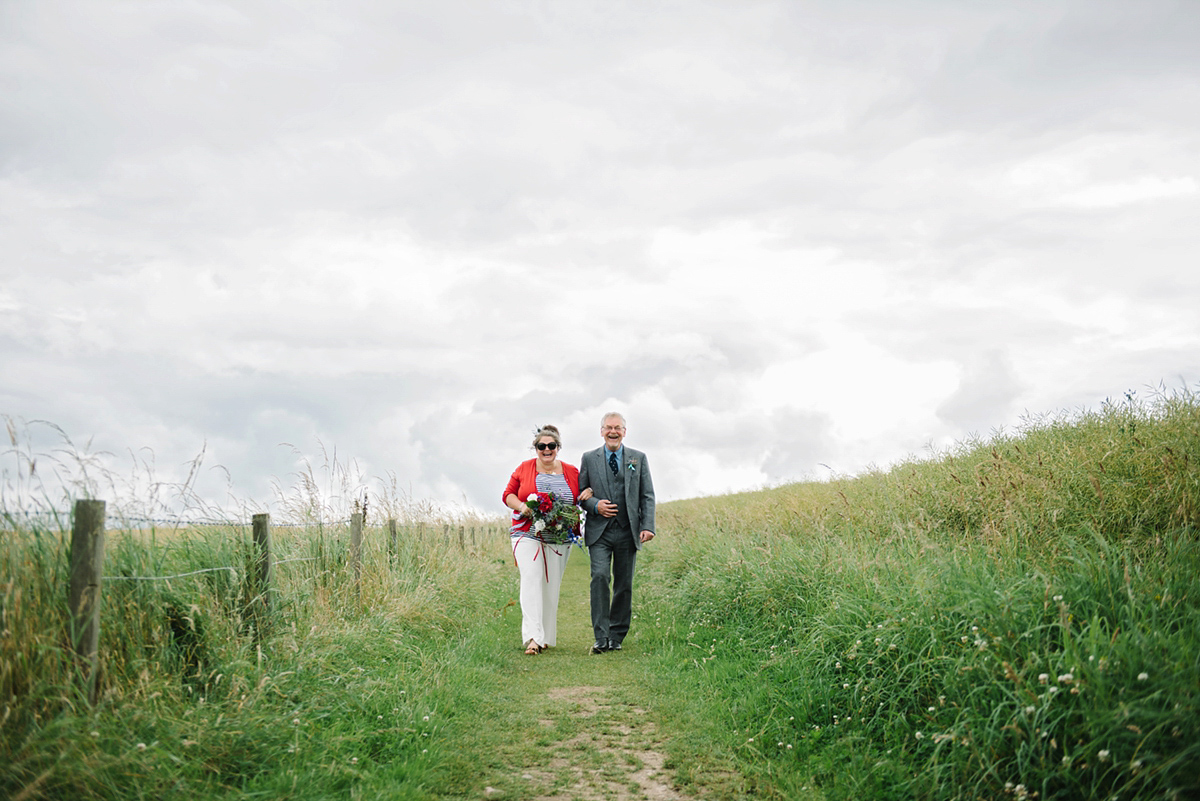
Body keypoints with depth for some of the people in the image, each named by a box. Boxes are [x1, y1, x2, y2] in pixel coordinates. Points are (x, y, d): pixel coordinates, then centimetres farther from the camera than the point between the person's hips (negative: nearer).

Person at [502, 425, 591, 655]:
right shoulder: (524, 469, 4)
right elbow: (508, 494, 6)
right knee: (531, 580, -17)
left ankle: (546, 637, 18)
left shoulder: (572, 472, 8)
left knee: (551, 586, 6)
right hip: (528, 535, -2)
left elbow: (584, 494, 19)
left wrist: (588, 494, -5)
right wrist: (521, 506, -13)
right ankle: (532, 637, -24)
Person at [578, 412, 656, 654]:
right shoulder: (589, 458, 8)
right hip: (599, 531, -1)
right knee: (600, 576, -17)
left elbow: (647, 496, 7)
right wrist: (595, 505, -10)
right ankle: (601, 637, -12)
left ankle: (616, 636, 16)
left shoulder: (638, 458, 10)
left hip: (628, 531, 1)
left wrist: (648, 526, -4)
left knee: (624, 585, 4)